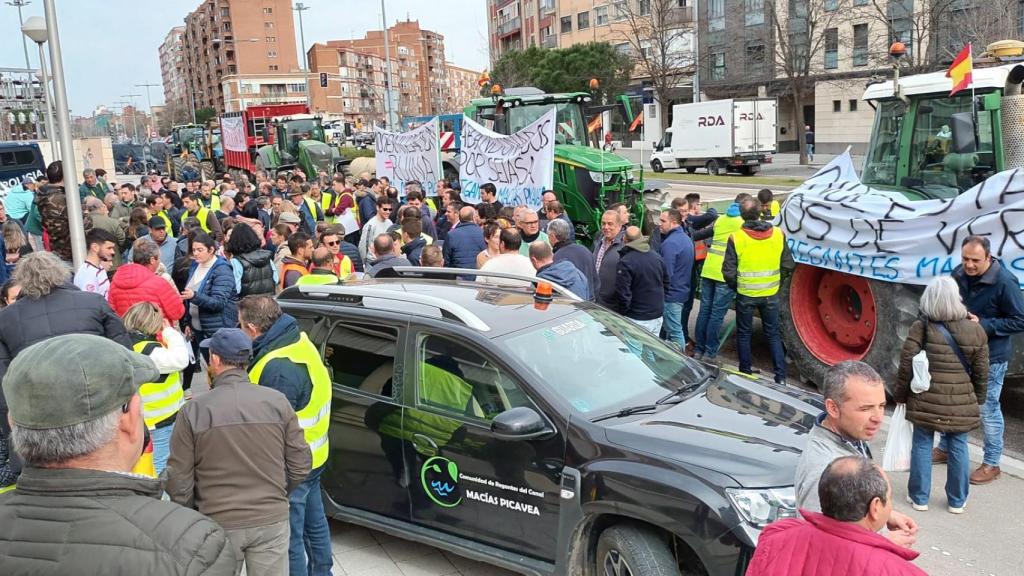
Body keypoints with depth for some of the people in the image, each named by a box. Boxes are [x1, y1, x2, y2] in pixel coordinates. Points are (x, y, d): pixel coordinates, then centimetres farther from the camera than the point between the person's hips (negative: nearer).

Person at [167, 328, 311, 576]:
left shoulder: (193, 411, -11)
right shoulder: (277, 402, -7)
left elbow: (178, 481, -7)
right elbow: (300, 465, -3)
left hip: (218, 525, -1)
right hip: (272, 520, 1)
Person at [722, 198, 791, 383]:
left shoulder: (736, 238, -15)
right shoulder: (778, 234, -5)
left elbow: (728, 271, -12)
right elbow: (788, 264, 2)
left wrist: (735, 287, 6)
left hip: (745, 294, -2)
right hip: (771, 294, 2)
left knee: (744, 334, 14)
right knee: (773, 334, 14)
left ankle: (746, 372, 22)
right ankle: (780, 376, 13)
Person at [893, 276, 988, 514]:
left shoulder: (920, 328, -11)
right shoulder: (976, 331, -5)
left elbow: (906, 367, -8)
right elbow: (981, 373, 2)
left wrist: (900, 395, 6)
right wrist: (977, 399, 17)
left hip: (925, 402, -1)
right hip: (962, 405, 1)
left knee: (922, 445, 11)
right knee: (958, 448, 14)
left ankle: (919, 497, 20)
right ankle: (957, 501, 25)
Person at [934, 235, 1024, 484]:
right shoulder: (958, 274, -3)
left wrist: (983, 324, -24)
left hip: (990, 358, -6)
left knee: (987, 409, 5)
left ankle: (991, 464, 20)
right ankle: (945, 448, 36)